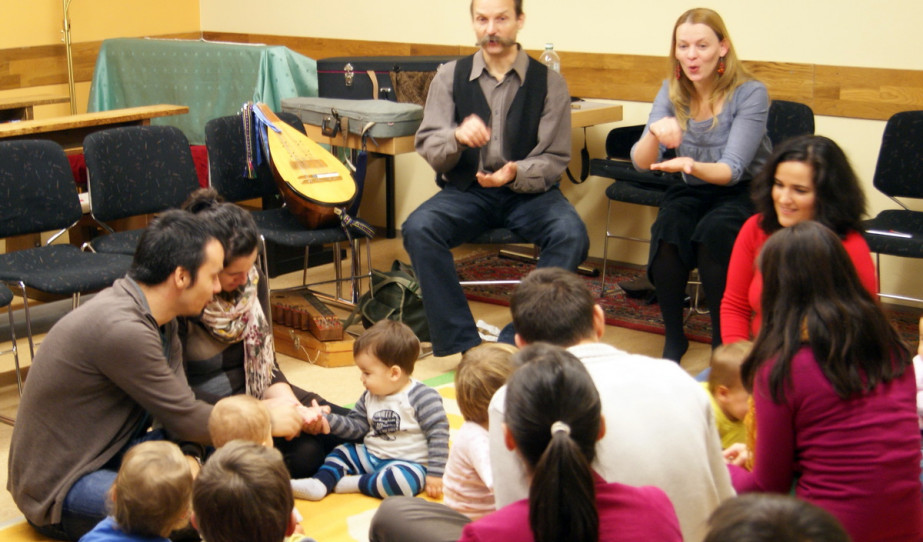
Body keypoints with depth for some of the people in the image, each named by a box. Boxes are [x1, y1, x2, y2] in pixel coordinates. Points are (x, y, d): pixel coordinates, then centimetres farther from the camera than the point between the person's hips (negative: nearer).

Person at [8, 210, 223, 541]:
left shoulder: (158, 319, 2)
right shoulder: (122, 329, -27)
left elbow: (178, 414, -2)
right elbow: (188, 422, -19)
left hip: (107, 456, 9)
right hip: (58, 489, -9)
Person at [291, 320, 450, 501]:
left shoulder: (423, 397, -15)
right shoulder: (370, 396, 9)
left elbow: (438, 434, -16)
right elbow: (356, 427, 9)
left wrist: (435, 474, -19)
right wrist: (326, 419, -5)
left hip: (408, 464, -8)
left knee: (404, 479, -37)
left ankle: (355, 483, -20)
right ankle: (319, 484, -16)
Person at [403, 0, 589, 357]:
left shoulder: (548, 82, 0)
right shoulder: (450, 77, 3)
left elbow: (555, 159, 0)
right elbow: (427, 146, -1)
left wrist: (515, 174, -21)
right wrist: (457, 137, -24)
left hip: (529, 190, -1)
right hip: (466, 190, 1)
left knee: (571, 235, -31)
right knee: (418, 229, -28)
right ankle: (464, 346, -24)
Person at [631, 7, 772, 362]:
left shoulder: (750, 94, -16)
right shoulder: (672, 92, -4)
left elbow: (732, 169, -23)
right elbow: (641, 162, -12)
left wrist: (693, 166, -44)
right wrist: (655, 132, -35)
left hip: (743, 191, -3)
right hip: (691, 191, 3)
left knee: (712, 233, -34)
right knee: (668, 230, -30)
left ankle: (723, 344, -17)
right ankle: (673, 339, -12)